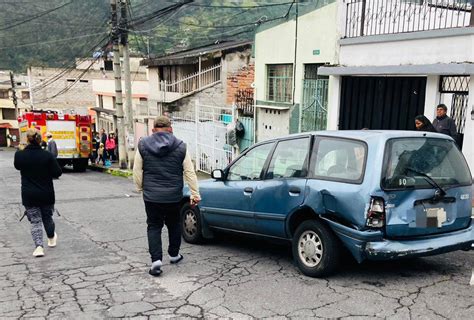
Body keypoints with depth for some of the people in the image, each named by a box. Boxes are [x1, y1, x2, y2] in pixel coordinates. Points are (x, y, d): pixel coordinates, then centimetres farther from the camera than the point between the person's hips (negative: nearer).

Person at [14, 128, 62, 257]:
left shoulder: (19, 155, -9)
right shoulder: (48, 155, -14)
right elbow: (57, 173, -10)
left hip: (29, 195, 0)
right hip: (46, 194, 0)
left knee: (35, 220, 5)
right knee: (47, 217, 20)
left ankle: (39, 246, -9)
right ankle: (51, 239, 40)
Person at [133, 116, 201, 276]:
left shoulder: (143, 145, -1)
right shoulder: (180, 146, -1)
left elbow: (137, 171, 1)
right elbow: (190, 172, -1)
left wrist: (140, 188, 16)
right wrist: (195, 194, 3)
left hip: (151, 196, -1)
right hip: (174, 196, 1)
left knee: (154, 227, 7)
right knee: (174, 224, 19)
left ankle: (156, 259, -5)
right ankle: (174, 254, 31)